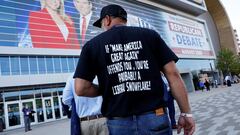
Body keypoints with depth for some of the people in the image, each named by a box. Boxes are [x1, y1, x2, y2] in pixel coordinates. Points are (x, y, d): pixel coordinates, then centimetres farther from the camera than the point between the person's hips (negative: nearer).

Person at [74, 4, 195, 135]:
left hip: (119, 122, 1)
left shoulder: (92, 45, 3)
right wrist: (186, 113, 5)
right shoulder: (149, 35, 4)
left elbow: (81, 89, -3)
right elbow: (173, 74, -1)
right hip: (154, 117, 1)